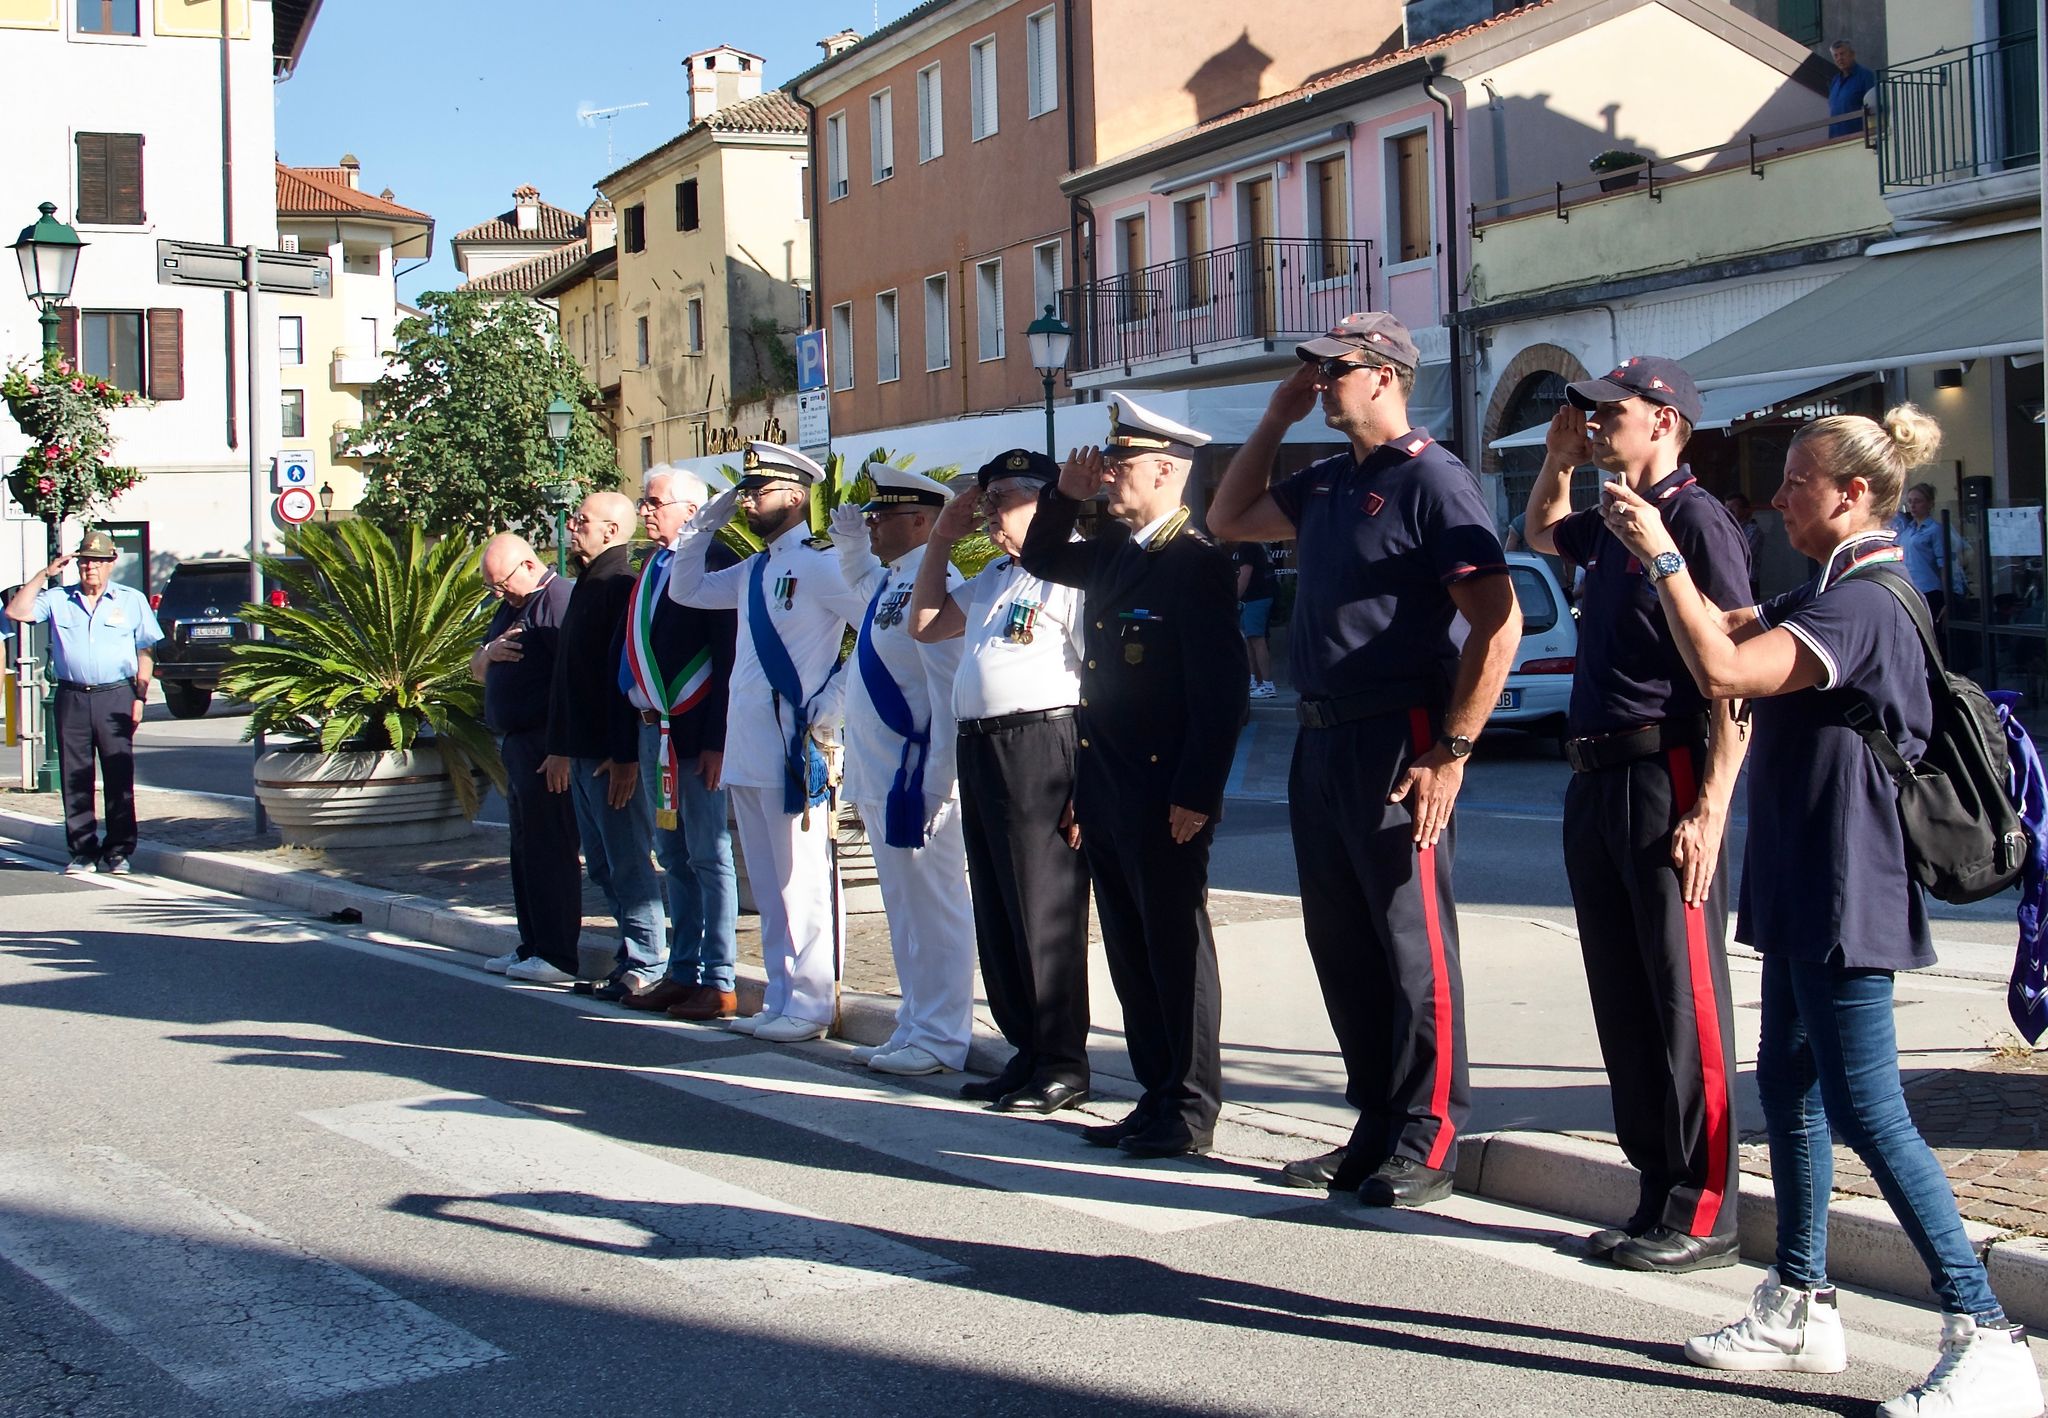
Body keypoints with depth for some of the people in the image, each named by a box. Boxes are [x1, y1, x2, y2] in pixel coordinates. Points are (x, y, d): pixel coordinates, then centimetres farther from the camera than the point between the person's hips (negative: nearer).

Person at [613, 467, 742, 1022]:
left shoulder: (713, 561, -10)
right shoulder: (650, 568, 16)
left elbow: (729, 657, -15)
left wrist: (717, 740, -19)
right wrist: (633, 735, 12)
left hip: (696, 733, -8)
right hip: (653, 728, 8)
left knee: (708, 857, -2)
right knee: (673, 858, 12)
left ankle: (719, 983, 3)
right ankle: (683, 973, 19)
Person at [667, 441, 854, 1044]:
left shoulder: (821, 564, -10)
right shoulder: (753, 570, 16)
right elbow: (686, 589, 28)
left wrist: (829, 707, -15)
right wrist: (704, 523, 16)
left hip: (796, 751, -9)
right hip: (746, 751, 9)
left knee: (803, 882, -3)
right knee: (769, 885, 13)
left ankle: (811, 1005, 4)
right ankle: (781, 1000, 21)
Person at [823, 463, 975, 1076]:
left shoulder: (934, 584, -17)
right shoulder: (885, 581, 12)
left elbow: (949, 692, -21)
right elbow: (853, 605, 38)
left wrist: (935, 785, -22)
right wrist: (849, 540, 22)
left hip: (914, 776, -10)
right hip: (878, 776, 10)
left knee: (932, 908, -1)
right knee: (904, 909, 16)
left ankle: (941, 1040, 6)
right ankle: (916, 1027, 24)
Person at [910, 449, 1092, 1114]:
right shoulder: (993, 577, 20)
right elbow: (926, 623, 31)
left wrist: (1089, 787, -21)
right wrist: (941, 541, 21)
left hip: (1042, 747, -10)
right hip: (979, 751, 10)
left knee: (1045, 913, -4)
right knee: (996, 911, 13)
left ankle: (1062, 1066, 5)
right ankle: (1026, 1052, 23)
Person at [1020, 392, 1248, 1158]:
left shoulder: (1197, 564, -14)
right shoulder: (1112, 552, 12)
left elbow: (1222, 689, -18)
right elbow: (1041, 559, 32)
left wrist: (1195, 796, -20)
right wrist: (1064, 495, 14)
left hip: (1165, 798, -9)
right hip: (1104, 792, 9)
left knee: (1176, 950, 0)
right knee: (1131, 951, 13)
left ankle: (1192, 1108, 9)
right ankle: (1157, 1096, 22)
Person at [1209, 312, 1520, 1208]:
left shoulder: (1432, 481, -11)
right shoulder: (1326, 483, 14)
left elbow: (1498, 625, -17)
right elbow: (1228, 520, 28)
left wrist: (1451, 753, -20)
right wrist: (1275, 419, 16)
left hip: (1395, 745, -9)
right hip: (1319, 739, 9)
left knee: (1412, 948, -2)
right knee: (1339, 943, 13)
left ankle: (1427, 1143, 6)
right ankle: (1376, 1126, 24)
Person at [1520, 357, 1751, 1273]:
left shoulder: (1696, 520, -10)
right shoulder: (1612, 521, 15)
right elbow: (1540, 533, 41)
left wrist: (1710, 811, -22)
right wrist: (1557, 460, 21)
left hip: (1665, 779, -9)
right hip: (1596, 780, 9)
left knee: (1684, 1004, -3)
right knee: (1622, 1006, 12)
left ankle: (1702, 1217, 4)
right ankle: (1657, 1198, 20)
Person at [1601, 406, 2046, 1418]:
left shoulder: (1863, 606, -19)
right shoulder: (1823, 599, 13)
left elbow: (1721, 670, -30)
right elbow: (1724, 633, 22)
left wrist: (1663, 555, -21)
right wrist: (1652, 545, 11)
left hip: (1843, 895, -11)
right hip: (1803, 889, 11)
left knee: (1866, 1111, -9)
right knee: (1788, 1088, 16)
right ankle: (1800, 1306, 27)